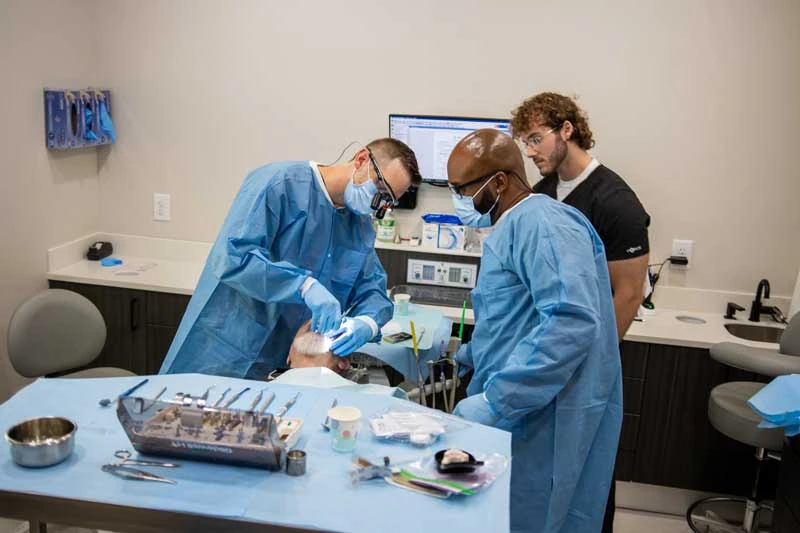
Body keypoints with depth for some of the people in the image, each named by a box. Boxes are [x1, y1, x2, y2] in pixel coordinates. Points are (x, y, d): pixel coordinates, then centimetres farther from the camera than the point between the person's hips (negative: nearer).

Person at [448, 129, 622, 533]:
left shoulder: (543, 222, -16)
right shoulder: (512, 229, 17)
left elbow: (572, 321, -29)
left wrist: (496, 402, -28)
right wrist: (461, 358, 19)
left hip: (544, 422, -10)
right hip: (516, 413, 10)